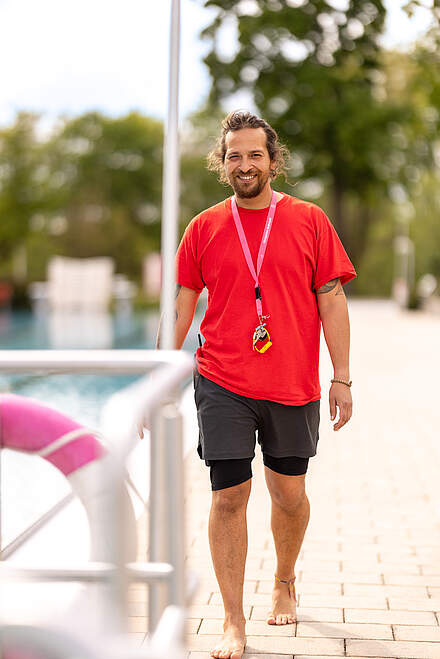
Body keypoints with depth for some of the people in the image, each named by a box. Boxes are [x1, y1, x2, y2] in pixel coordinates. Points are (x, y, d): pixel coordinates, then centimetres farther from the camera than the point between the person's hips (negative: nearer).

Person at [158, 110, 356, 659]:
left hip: (293, 386, 0)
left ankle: (284, 581, 39)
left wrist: (342, 379, -1)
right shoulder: (204, 228, 4)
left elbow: (332, 301, 3)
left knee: (289, 493, 12)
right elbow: (181, 306, 7)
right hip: (222, 386, 0)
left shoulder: (310, 221, 2)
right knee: (228, 496, -2)